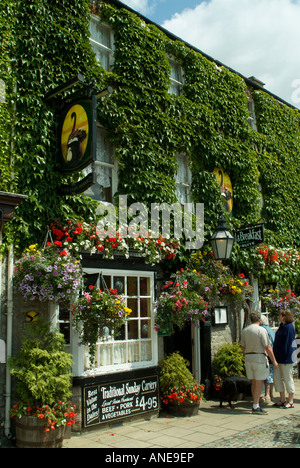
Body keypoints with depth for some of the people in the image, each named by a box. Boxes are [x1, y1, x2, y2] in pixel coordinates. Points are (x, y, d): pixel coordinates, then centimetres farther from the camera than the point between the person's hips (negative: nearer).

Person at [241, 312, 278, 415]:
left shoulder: (244, 331, 9)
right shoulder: (261, 330, -10)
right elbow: (268, 347, -12)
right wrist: (274, 361, -5)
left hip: (248, 357, 6)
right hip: (259, 357, -6)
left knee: (254, 382, 12)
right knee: (259, 383, -3)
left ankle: (256, 405, 17)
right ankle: (255, 407, -4)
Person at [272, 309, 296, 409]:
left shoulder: (289, 327, -15)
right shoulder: (282, 326, 14)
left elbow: (288, 344, -18)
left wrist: (284, 354, -19)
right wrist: (276, 356, 17)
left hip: (286, 358, -10)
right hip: (279, 357, 10)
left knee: (288, 378, 0)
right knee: (277, 378, 11)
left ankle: (290, 402, 11)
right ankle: (283, 400, 20)